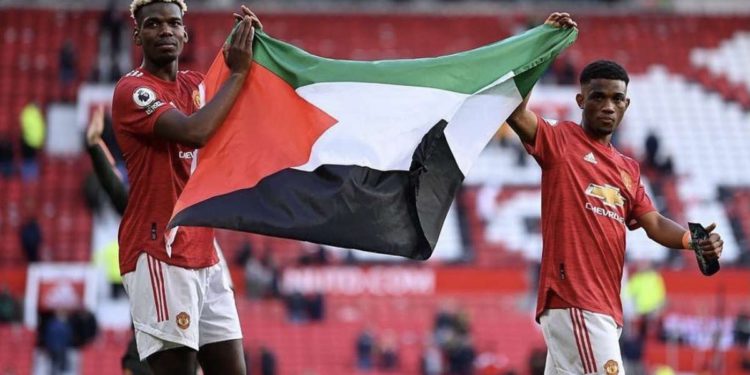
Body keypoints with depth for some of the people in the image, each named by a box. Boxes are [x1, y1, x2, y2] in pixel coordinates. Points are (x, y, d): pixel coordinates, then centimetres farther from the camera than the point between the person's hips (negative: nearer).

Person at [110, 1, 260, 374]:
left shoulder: (195, 85, 16)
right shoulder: (132, 89, -8)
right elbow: (195, 131, -23)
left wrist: (252, 50, -3)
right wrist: (237, 71, -15)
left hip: (203, 254, 8)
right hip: (158, 255, -8)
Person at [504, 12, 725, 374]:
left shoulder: (628, 168, 22)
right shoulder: (560, 141, 2)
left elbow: (654, 223, 15)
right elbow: (514, 109, -14)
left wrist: (696, 241, -5)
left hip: (606, 307, 8)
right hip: (572, 300, -7)